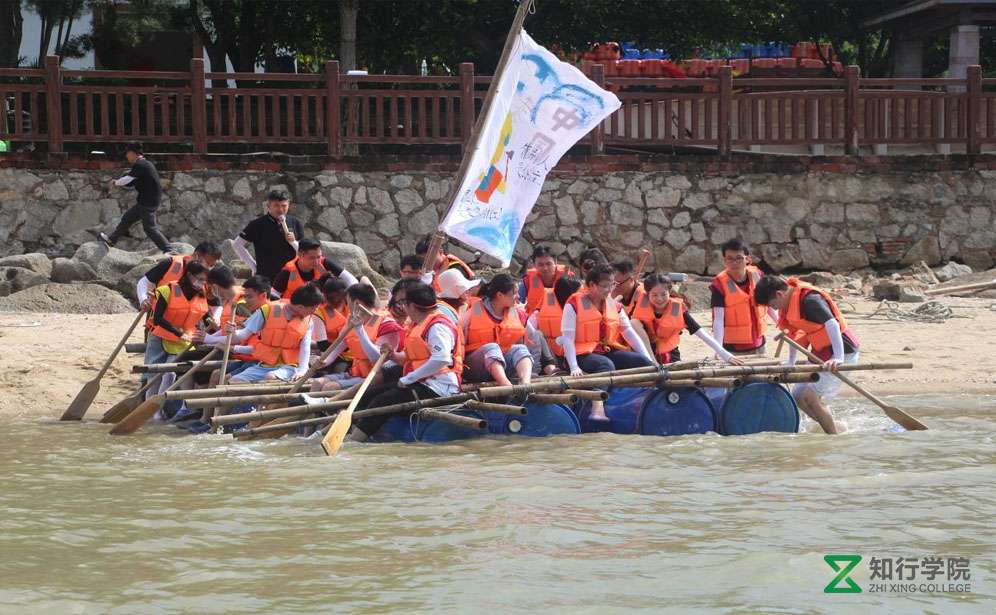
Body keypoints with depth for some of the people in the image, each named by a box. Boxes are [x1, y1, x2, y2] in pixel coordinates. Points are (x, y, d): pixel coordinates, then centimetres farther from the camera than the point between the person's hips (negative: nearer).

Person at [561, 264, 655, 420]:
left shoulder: (614, 306, 12)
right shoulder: (575, 304, -6)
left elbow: (630, 333, 10)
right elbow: (567, 337, -12)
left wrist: (649, 360, -1)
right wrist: (574, 367, -24)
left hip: (609, 351, 6)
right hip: (584, 354, -6)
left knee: (642, 361, -16)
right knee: (606, 365, -38)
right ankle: (597, 410, -56)